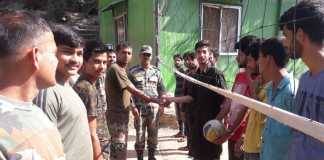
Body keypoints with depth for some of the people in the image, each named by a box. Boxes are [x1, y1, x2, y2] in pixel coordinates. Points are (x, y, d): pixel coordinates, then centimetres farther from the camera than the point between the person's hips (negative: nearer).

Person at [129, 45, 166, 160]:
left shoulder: (156, 71, 8)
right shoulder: (132, 71, -1)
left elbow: (161, 90, 11)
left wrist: (162, 105, 3)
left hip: (154, 107, 2)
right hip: (139, 108, -2)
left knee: (153, 135, 10)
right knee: (139, 135, 5)